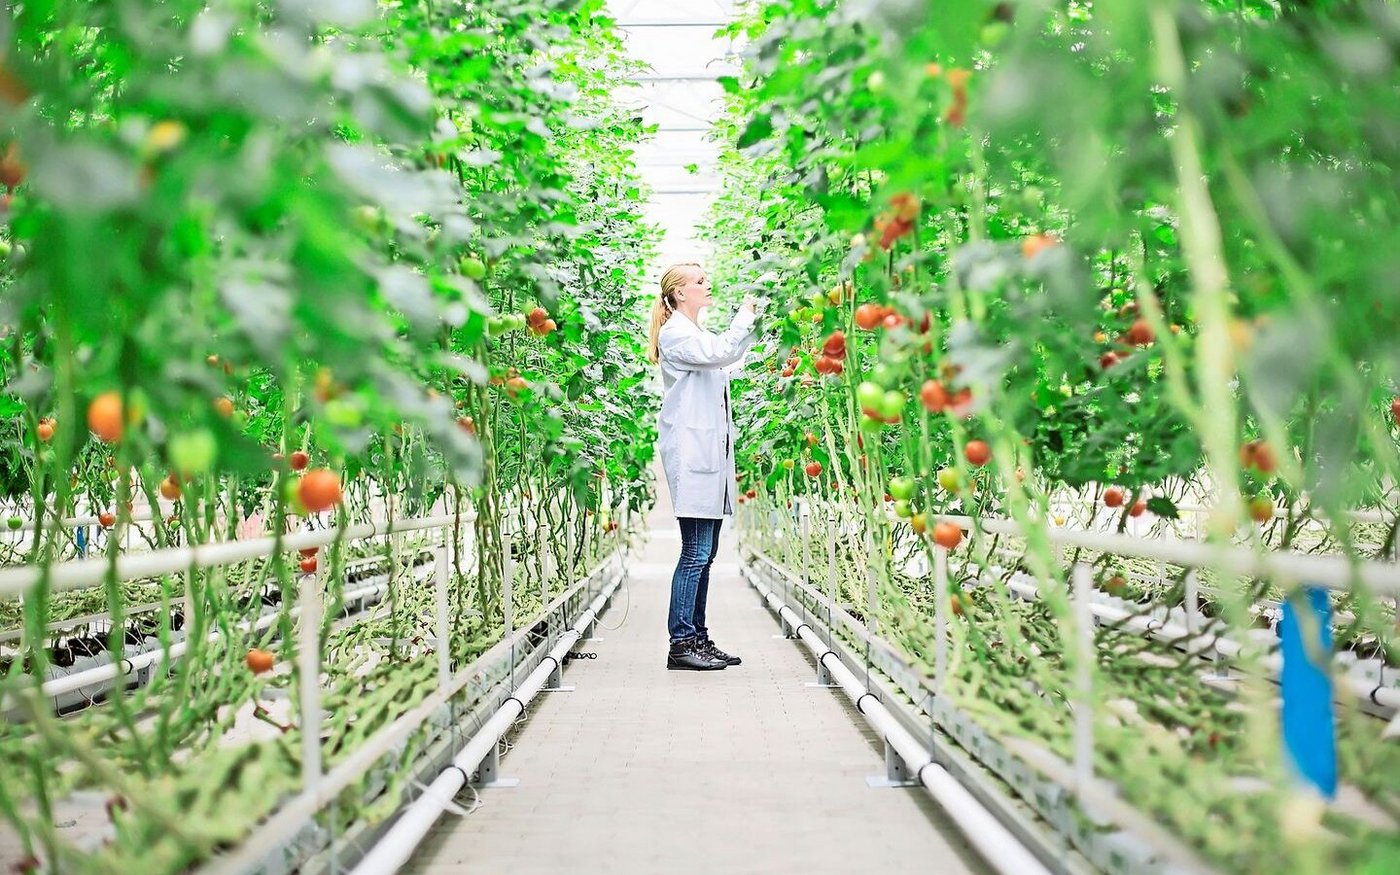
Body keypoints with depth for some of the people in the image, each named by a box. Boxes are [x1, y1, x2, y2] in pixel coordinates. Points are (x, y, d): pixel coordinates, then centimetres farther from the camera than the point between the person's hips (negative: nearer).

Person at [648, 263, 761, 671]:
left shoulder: (697, 334, 21)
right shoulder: (675, 333, -7)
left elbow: (728, 358, 32)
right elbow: (721, 353, -20)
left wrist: (753, 322, 22)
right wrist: (745, 315, -7)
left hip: (710, 450, 10)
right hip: (691, 450, -10)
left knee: (706, 552, 9)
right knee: (696, 552, -11)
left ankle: (698, 638, 12)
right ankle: (680, 642, -8)